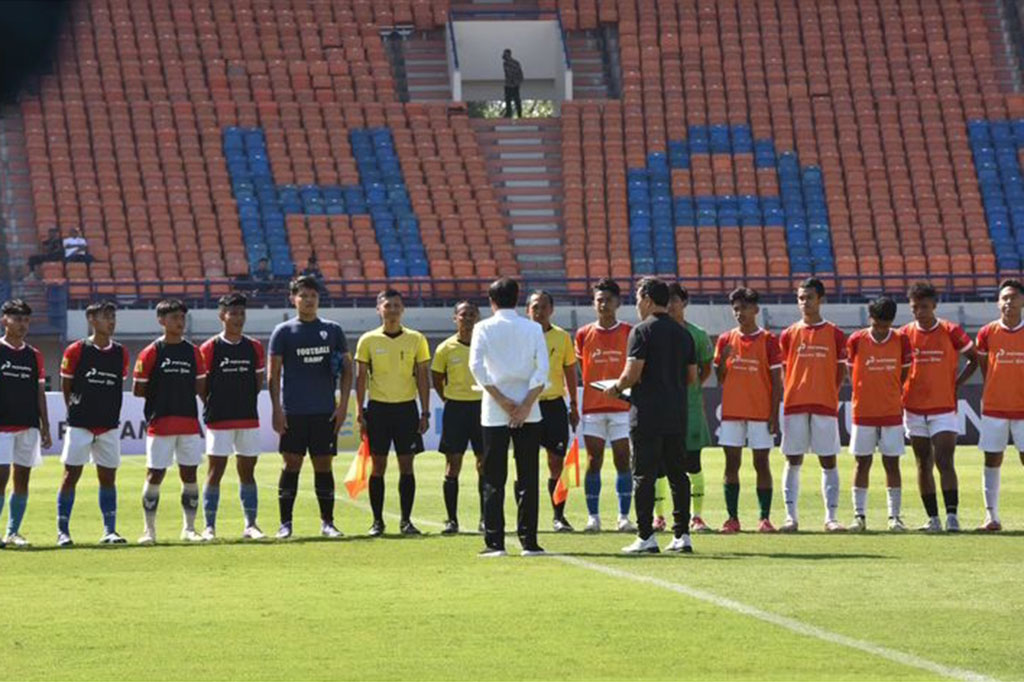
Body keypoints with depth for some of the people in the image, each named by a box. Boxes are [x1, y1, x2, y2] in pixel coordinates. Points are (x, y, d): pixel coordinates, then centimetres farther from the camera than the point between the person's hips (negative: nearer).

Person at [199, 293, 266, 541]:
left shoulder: (254, 347, 7)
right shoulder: (210, 348, -3)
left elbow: (258, 380, 14)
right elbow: (201, 384, -1)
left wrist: (245, 400, 5)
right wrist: (213, 406, -5)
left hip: (248, 419, 4)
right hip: (219, 421, -4)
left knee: (247, 471, 7)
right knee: (215, 471, -3)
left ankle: (250, 525, 12)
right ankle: (209, 526, 1)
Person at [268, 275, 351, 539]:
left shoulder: (333, 330, 8)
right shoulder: (283, 332, 2)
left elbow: (346, 369, 9)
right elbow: (274, 374, 1)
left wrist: (343, 405, 0)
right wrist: (277, 410, -7)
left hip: (325, 413, 2)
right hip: (293, 413, -2)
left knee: (324, 465, 3)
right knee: (291, 465, -2)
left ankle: (327, 522, 9)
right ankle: (285, 523, 2)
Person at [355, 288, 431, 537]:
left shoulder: (416, 339, 3)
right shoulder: (368, 341, 1)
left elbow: (423, 377, 5)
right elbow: (361, 377, 3)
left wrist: (425, 413, 0)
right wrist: (360, 413, -3)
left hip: (406, 407, 0)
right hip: (378, 407, 0)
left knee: (406, 465, 0)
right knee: (378, 465, 1)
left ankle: (406, 520, 6)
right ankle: (377, 521, 7)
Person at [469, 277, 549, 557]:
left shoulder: (484, 328, 1)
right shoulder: (533, 329, 4)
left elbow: (476, 365, -11)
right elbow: (543, 368, -5)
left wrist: (501, 400, -8)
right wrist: (526, 404, -6)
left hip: (494, 413, -1)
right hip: (528, 412, 1)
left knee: (494, 480, 3)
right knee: (528, 478, 5)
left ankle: (494, 542, -1)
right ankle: (529, 541, 1)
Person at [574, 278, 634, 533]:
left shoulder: (629, 333, 3)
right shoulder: (584, 334, 6)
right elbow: (578, 370, 9)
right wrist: (574, 405, 3)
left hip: (622, 405, -1)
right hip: (592, 406, 1)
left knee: (623, 459, -2)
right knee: (594, 461, 0)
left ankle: (624, 517, 3)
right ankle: (593, 517, 5)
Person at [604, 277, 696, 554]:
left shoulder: (642, 331, -9)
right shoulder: (683, 333, 11)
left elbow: (632, 374, -14)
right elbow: (692, 377, 14)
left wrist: (616, 389, 4)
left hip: (647, 414, -6)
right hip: (677, 415, 6)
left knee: (644, 476, -3)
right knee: (678, 474, 9)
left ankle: (646, 536, -5)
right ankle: (682, 534, 7)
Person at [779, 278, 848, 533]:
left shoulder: (834, 334, 4)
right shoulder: (790, 334, 8)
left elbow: (841, 371, 7)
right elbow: (783, 371, 12)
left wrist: (828, 395, -1)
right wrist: (791, 395, 1)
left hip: (825, 406, -1)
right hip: (794, 406, 1)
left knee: (828, 461, 0)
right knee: (793, 461, 2)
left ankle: (831, 517, 2)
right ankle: (791, 516, 4)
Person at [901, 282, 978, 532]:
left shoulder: (951, 331, -4)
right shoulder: (904, 334, 2)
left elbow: (974, 359, 7)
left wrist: (956, 384, -2)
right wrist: (896, 398, 1)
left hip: (943, 408, -3)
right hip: (914, 409, 3)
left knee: (944, 462, -13)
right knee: (924, 464, 7)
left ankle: (952, 515, -16)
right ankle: (933, 518, 12)